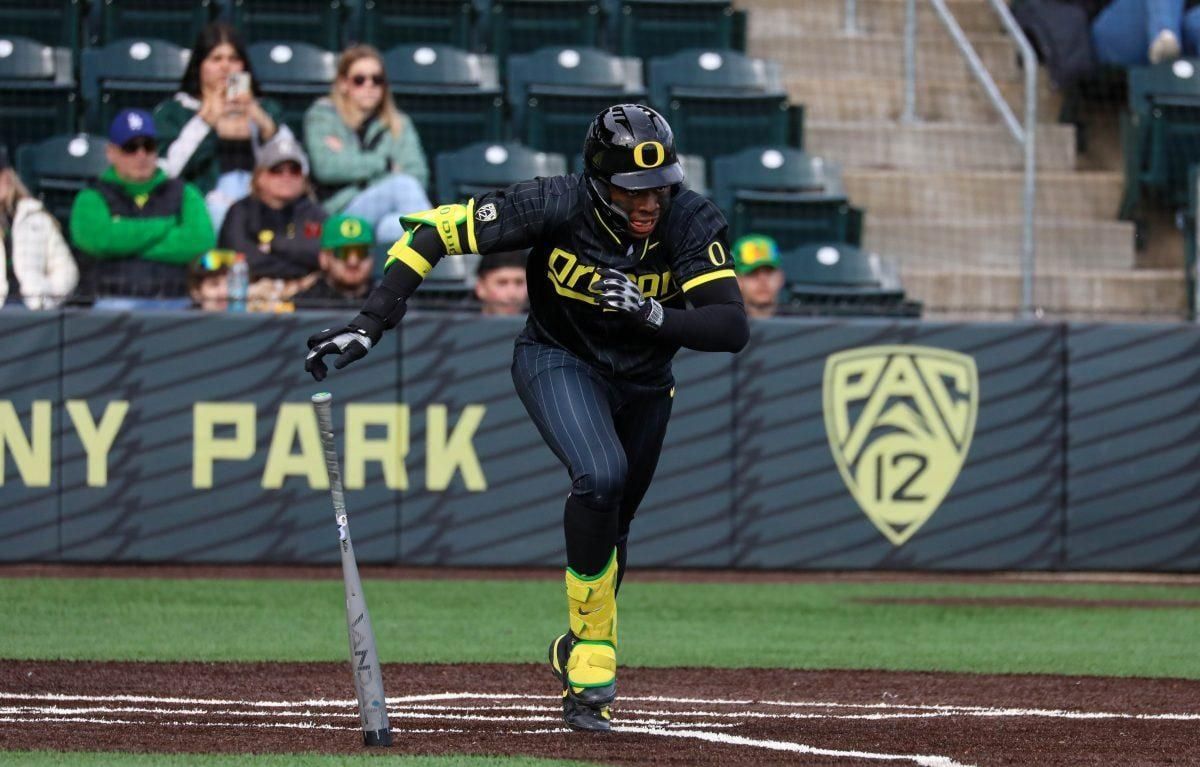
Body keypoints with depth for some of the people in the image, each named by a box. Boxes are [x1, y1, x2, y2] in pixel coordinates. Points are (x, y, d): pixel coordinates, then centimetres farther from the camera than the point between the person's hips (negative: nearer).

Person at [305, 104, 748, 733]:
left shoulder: (691, 222, -25)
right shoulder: (557, 207, -30)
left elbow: (733, 327, -31)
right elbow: (436, 230, -24)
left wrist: (654, 314, -47)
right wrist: (371, 322, -31)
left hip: (643, 384, 4)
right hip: (557, 363, -4)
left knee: (609, 527, 16)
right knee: (600, 476, -31)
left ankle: (580, 659, 39)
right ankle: (593, 650, -17)